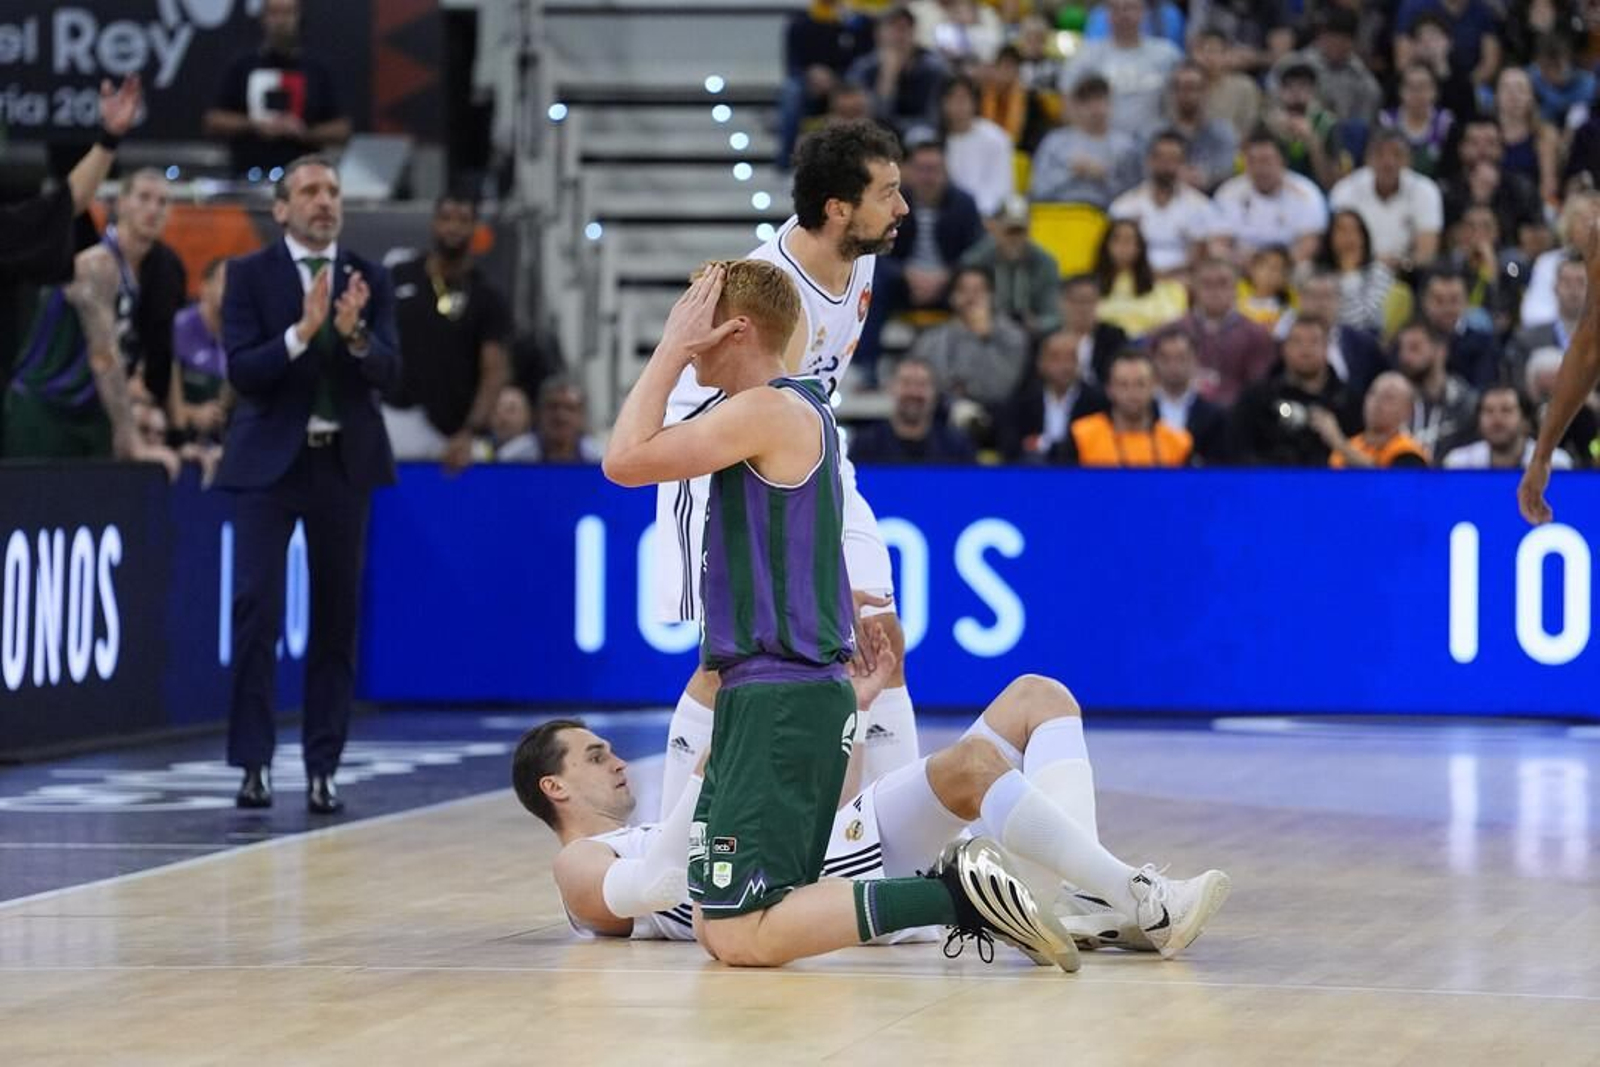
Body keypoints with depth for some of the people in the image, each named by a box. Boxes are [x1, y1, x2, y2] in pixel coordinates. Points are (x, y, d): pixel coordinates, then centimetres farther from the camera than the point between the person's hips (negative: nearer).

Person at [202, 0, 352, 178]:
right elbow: (213, 123, 7)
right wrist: (254, 125, -8)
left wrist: (305, 133, -9)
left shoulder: (317, 71, 8)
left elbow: (341, 130, 7)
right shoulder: (242, 68, 8)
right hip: (250, 179, 0)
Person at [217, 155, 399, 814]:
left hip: (345, 461, 3)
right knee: (257, 606, -11)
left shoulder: (369, 281, 7)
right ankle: (254, 762, -6)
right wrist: (302, 331, -24)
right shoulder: (250, 276, 0)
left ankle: (322, 768, 10)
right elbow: (242, 371, -10)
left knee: (337, 616, 5)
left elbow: (388, 372, -4)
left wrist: (355, 335, -24)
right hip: (270, 460, -3)